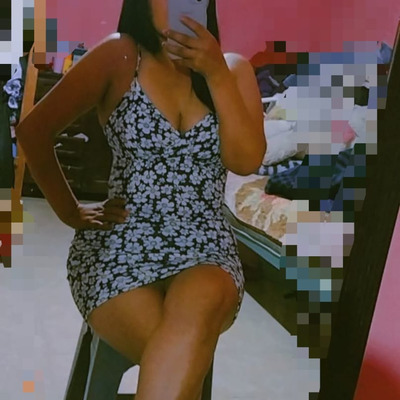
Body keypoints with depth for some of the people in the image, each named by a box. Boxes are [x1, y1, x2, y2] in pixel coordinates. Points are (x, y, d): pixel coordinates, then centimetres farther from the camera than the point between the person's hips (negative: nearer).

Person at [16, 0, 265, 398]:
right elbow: (33, 130, 0)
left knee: (198, 306, -35)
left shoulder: (233, 68, 8)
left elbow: (247, 161, -6)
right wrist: (70, 212, 1)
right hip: (117, 246, -2)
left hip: (204, 249, 2)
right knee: (179, 363, -30)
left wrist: (216, 74, -13)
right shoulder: (119, 56, -2)